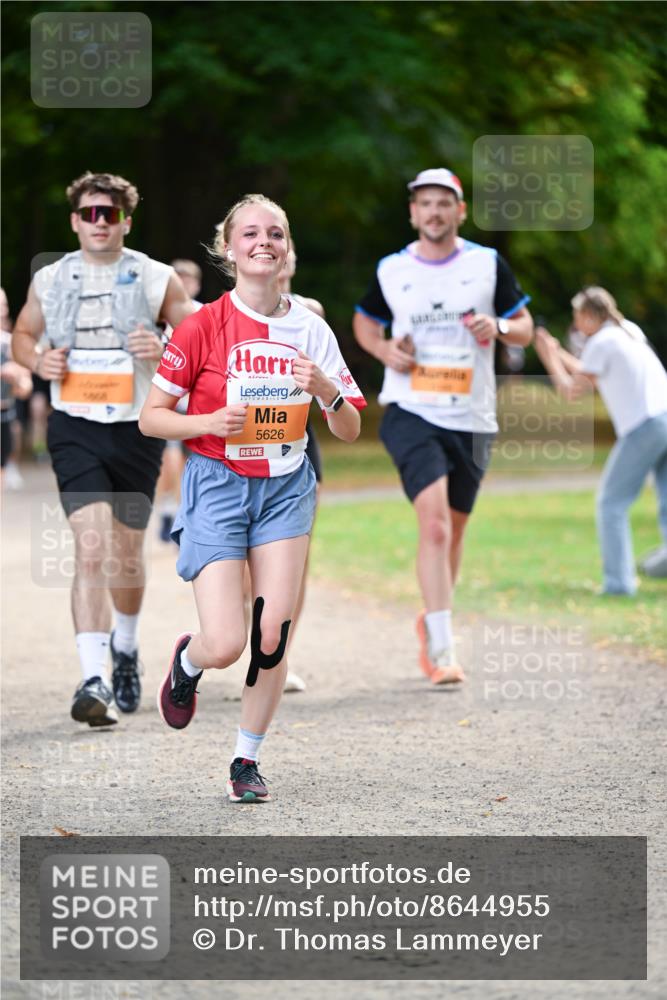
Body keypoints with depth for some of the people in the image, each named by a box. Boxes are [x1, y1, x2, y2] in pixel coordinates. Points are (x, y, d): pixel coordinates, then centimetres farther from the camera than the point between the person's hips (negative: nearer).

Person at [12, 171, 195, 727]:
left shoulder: (157, 280, -2)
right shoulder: (50, 281, 3)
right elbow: (23, 333, 18)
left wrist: (164, 351, -18)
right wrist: (37, 359, -4)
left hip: (138, 430, 1)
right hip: (75, 429, -1)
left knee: (127, 554, 13)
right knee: (91, 548, -17)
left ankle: (125, 649, 42)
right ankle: (94, 679, -21)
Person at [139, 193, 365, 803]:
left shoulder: (310, 329, 1)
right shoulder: (204, 327, -9)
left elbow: (350, 431, 4)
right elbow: (151, 417, -4)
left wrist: (326, 389, -17)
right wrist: (209, 423, -21)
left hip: (285, 487, 3)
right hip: (217, 484, -3)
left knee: (272, 635, -4)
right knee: (225, 646, -13)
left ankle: (247, 759, 14)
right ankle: (186, 661, 25)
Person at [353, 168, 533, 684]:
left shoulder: (488, 263, 3)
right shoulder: (391, 270, 3)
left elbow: (524, 328, 9)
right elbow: (364, 321, 19)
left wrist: (499, 327, -14)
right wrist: (384, 350, -3)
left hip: (472, 418, 2)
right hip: (411, 412, -2)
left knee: (453, 531, 13)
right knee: (434, 522, -19)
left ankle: (431, 621, 37)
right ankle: (442, 649, -22)